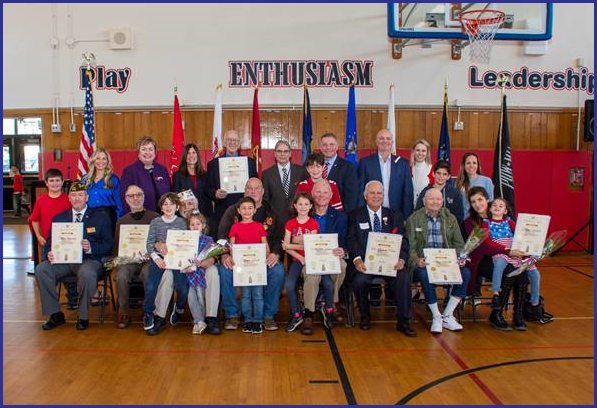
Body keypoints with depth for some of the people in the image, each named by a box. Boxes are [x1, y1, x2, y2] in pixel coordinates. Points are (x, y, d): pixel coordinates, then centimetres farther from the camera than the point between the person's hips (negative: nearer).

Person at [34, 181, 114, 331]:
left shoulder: (100, 218, 10)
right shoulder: (58, 218, 19)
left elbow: (108, 244, 2)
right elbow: (50, 241, 13)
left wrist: (91, 248, -18)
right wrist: (49, 254, -11)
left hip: (89, 259, -4)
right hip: (62, 259, 4)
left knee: (87, 273, -36)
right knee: (41, 270, -23)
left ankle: (83, 317, -14)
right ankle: (55, 314, -7)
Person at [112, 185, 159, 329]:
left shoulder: (155, 217, 9)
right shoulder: (121, 221, 20)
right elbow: (116, 246, 17)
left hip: (149, 259, -2)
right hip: (128, 260, 2)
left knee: (148, 273, -36)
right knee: (121, 275, -31)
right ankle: (124, 311, -12)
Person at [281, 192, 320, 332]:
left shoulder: (313, 223, 4)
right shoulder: (290, 223, 8)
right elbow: (286, 247, 0)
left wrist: (290, 245, -7)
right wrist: (300, 257, -13)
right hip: (297, 260, 1)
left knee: (328, 284, -22)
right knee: (289, 285, -25)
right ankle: (296, 315, -4)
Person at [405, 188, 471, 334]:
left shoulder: (450, 219, 14)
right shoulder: (413, 219, 5)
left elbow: (458, 244, 13)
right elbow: (410, 246, -2)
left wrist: (460, 258, -8)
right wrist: (417, 260, -21)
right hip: (424, 262, -3)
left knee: (465, 273, -25)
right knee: (425, 275, -36)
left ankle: (447, 315, -11)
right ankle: (436, 317, -17)